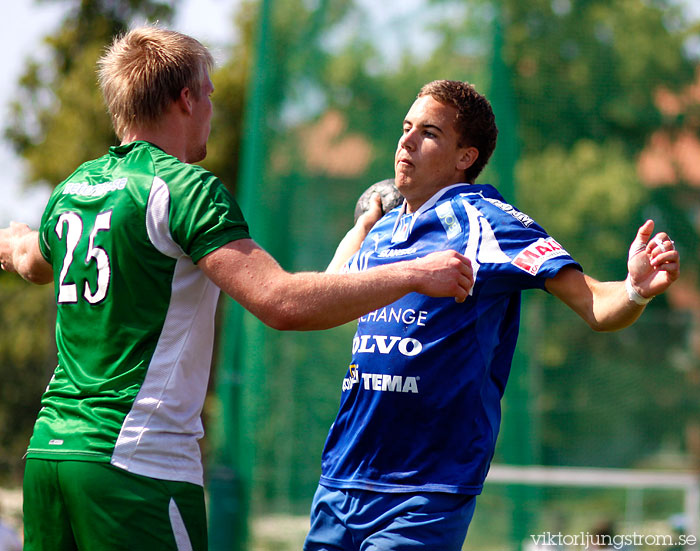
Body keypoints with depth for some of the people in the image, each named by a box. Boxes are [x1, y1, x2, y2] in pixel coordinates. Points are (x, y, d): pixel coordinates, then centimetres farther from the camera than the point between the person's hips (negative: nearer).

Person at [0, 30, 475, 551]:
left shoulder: (73, 188, 14)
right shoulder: (184, 187, -10)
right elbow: (281, 302, -21)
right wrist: (415, 274, -14)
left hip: (48, 450, 8)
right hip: (137, 463, -8)